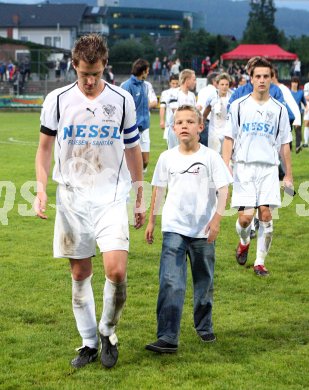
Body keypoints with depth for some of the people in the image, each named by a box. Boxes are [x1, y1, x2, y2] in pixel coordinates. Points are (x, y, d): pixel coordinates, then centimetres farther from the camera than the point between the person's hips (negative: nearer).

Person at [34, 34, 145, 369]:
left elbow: (132, 149, 9)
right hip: (72, 197, 1)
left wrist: (139, 200, 11)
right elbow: (45, 146, 8)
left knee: (116, 270, -14)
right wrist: (41, 187, -5)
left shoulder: (122, 100, 0)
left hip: (111, 197, -1)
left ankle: (108, 331, 10)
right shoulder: (57, 100, -1)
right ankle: (89, 343, 20)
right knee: (80, 273, 7)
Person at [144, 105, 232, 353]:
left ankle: (204, 327, 34)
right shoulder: (167, 158, 3)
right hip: (174, 229, 0)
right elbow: (159, 189, 13)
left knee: (204, 283, 13)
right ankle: (167, 338, -15)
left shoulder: (210, 157, -4)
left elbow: (222, 189, -7)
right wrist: (151, 221, 15)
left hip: (203, 231, 0)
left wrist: (217, 217, -19)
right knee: (171, 284, -11)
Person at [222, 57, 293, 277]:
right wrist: (225, 168, -4)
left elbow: (285, 145, 12)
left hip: (269, 168, 1)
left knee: (266, 214, -8)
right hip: (244, 167, -1)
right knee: (245, 217, -8)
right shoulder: (239, 106, 5)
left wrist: (289, 176, 10)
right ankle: (244, 242, 26)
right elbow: (229, 139, 6)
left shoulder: (279, 109, 8)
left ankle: (260, 262, 5)